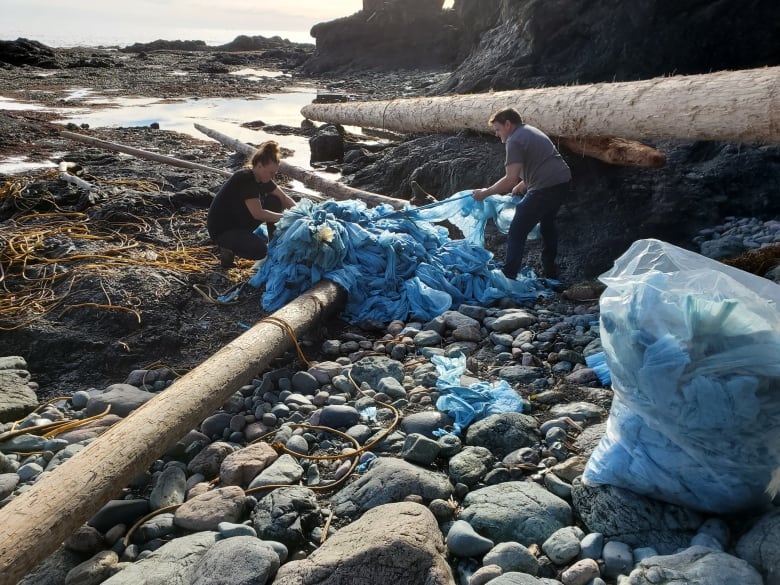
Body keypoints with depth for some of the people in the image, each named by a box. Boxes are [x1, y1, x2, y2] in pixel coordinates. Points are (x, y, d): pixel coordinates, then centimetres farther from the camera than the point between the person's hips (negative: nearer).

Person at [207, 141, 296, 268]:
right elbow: (258, 213, -30)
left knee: (274, 202, -3)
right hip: (221, 230, -9)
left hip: (240, 222, 9)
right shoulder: (245, 179, -25)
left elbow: (284, 198, 5)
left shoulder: (262, 178, -1)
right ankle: (229, 247, -1)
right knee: (260, 250, -30)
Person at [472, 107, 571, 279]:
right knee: (547, 223, 29)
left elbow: (510, 179, -17)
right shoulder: (530, 131, 20)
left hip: (546, 188, -10)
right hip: (563, 181, 10)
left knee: (517, 232, -2)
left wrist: (485, 193, -8)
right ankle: (550, 272, 40)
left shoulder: (514, 141, -9)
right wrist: (522, 186, 29)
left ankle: (508, 277, -1)